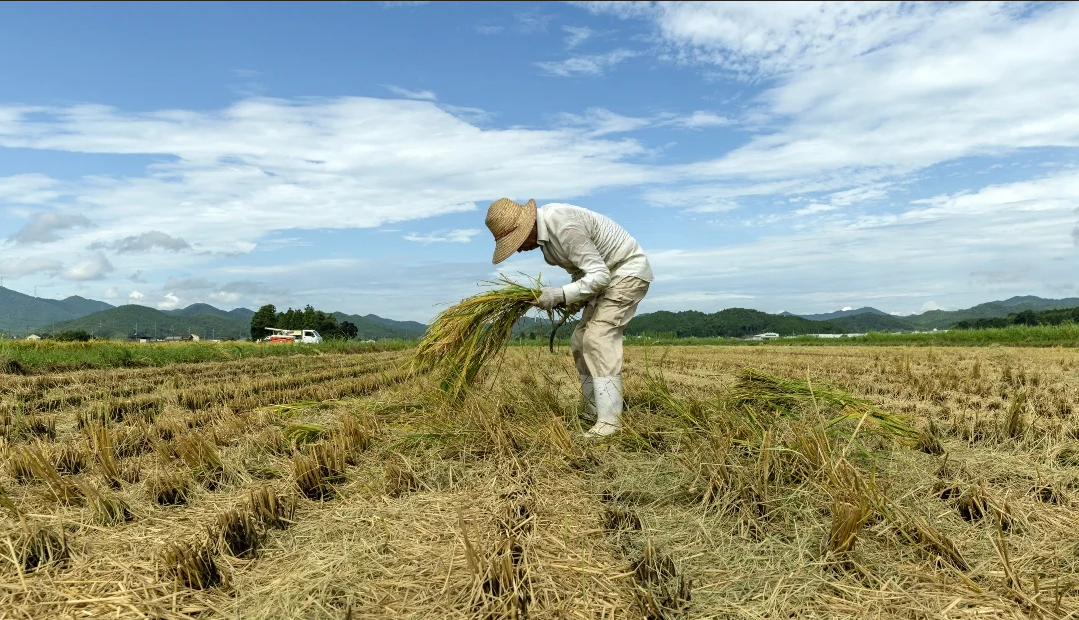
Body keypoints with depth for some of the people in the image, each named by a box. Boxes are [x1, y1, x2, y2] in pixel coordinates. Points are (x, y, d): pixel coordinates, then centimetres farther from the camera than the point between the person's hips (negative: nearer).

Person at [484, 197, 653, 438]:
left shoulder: (564, 227, -29)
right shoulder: (543, 226, 1)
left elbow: (599, 275, -29)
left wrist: (561, 295, -31)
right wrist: (576, 297, 0)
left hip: (628, 271, -10)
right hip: (607, 273, 10)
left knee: (598, 337, -20)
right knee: (581, 342, 6)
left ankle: (609, 421, -21)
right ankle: (597, 413, 11)